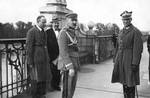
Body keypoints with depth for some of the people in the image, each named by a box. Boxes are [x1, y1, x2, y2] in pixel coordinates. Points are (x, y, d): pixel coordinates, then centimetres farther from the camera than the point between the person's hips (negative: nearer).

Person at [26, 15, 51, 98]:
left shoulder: (43, 32, 12)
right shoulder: (31, 31, -12)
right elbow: (29, 47, -14)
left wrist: (47, 58, 14)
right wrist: (30, 62, -15)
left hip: (44, 58, 8)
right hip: (36, 58, -7)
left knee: (44, 76, 14)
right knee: (36, 78, 5)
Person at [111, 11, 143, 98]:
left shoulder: (136, 32, -11)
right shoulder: (122, 31, 13)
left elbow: (138, 49, -15)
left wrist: (135, 64, -19)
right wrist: (117, 60, 15)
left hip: (130, 60, -7)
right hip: (121, 61, 7)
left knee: (130, 83, 0)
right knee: (124, 81, 16)